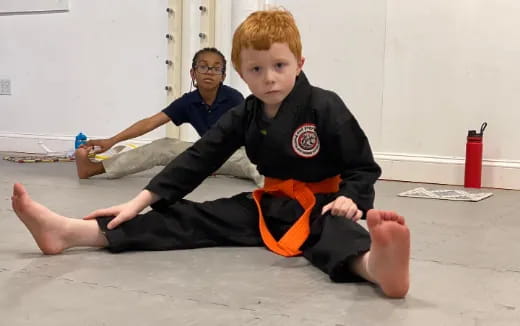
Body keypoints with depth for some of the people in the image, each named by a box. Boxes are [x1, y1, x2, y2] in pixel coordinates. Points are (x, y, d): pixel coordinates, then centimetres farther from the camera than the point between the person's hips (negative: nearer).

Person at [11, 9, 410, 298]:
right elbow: (198, 159, -1)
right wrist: (139, 202, -7)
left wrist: (351, 199, -31)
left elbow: (364, 166, -9)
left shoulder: (325, 107, -15)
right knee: (193, 219, -10)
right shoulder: (244, 116, 1)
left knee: (332, 229, -41)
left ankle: (375, 264, -81)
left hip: (318, 206, -5)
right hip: (271, 204, 5)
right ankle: (67, 232, -22)